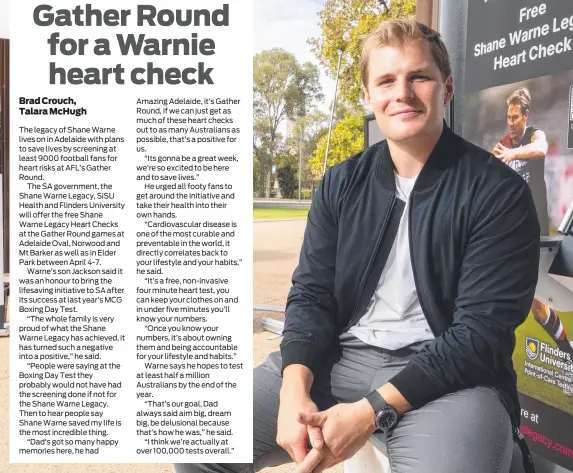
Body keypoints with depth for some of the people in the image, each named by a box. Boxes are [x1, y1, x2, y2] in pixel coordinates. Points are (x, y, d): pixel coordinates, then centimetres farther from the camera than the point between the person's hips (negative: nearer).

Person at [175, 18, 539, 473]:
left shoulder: (499, 192, -7)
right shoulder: (340, 184, 7)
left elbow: (482, 329, -12)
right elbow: (311, 295, 3)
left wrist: (372, 411, -21)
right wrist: (294, 391, -16)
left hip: (448, 373, -3)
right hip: (338, 357, 4)